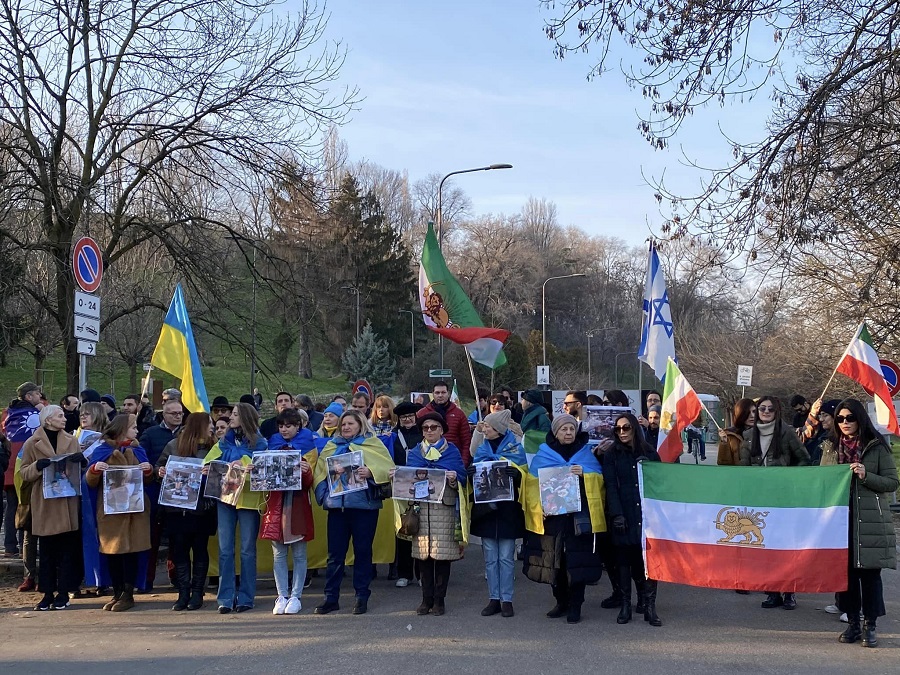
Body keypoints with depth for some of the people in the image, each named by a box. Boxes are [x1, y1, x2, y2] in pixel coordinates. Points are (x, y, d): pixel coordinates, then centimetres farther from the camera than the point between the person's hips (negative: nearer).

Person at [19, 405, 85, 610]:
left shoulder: (71, 441, 10)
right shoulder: (32, 443, 2)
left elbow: (81, 470, 14)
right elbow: (24, 473, 1)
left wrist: (82, 460, -9)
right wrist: (38, 466, -19)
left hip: (68, 503, 2)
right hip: (44, 504, -2)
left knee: (67, 549, 2)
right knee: (47, 551, 4)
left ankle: (63, 592, 9)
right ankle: (48, 593, 11)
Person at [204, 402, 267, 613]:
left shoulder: (259, 443, 2)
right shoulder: (225, 442, 15)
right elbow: (211, 463, 12)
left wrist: (244, 463, -21)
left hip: (248, 497, -4)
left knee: (247, 550, 1)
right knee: (225, 550, 1)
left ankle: (245, 598, 7)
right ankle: (225, 598, 5)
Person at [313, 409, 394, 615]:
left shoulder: (372, 444, 5)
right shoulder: (331, 446, 16)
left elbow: (388, 469, -4)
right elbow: (320, 472, 13)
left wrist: (370, 472, -21)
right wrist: (323, 495, -3)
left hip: (364, 505, -3)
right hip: (337, 505, 3)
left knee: (363, 551, 4)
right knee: (335, 552, 4)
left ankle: (362, 597, 13)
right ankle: (331, 597, 11)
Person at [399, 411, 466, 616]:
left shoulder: (452, 452, 8)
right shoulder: (414, 453, 16)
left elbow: (462, 478, 3)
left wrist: (454, 478, -18)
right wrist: (397, 476, -6)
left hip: (444, 508, -2)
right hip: (420, 508, 2)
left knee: (443, 554, -2)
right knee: (423, 554, 2)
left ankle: (439, 599, 9)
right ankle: (427, 598, 12)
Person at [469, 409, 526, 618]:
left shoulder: (515, 448, 0)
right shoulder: (481, 449, 10)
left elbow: (523, 477, -5)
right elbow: (474, 475, 9)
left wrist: (515, 474, -26)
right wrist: (471, 473, -13)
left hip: (507, 509, -3)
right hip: (486, 508, 3)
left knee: (506, 557, 2)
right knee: (490, 558, 7)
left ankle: (507, 600, 9)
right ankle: (494, 599, 14)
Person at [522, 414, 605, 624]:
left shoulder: (586, 454, 10)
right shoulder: (542, 456, 8)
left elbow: (599, 480, 3)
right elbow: (532, 484, 4)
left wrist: (584, 474, -15)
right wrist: (539, 506, -9)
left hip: (579, 518, -1)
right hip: (551, 517, 1)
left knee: (577, 560, -4)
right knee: (553, 560, 4)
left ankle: (575, 605, 5)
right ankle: (561, 602, 20)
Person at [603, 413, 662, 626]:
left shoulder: (649, 453, 11)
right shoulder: (611, 455, 6)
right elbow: (611, 486, -2)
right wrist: (616, 514, -12)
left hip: (646, 514, 1)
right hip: (623, 515, -1)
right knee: (624, 558, 1)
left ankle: (649, 606, -3)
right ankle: (625, 605, 7)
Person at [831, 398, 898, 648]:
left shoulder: (877, 447, 1)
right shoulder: (833, 447, 11)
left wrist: (865, 476, -14)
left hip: (871, 520, -3)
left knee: (870, 573, -2)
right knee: (846, 571, 5)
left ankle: (870, 626, 7)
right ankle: (852, 623, 16)